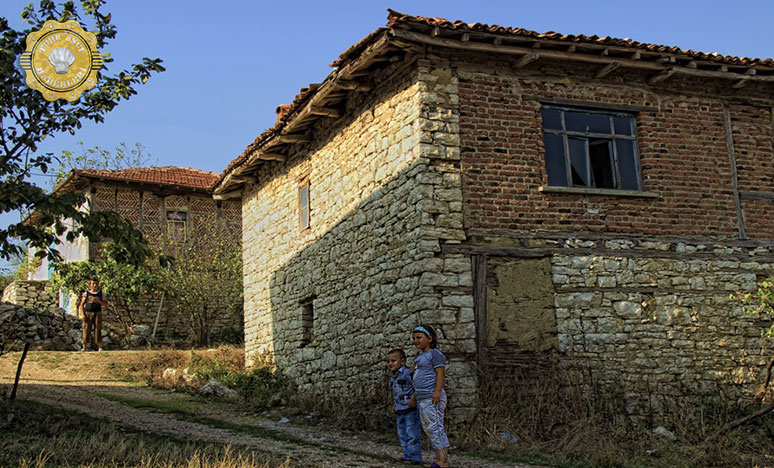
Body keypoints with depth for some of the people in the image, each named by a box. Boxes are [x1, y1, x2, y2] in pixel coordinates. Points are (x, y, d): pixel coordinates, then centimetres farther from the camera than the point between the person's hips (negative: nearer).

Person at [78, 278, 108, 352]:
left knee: (98, 330, -3)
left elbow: (106, 304, 4)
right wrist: (82, 314, -7)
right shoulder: (86, 293, 7)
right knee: (86, 330, -4)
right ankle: (84, 348, 1)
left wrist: (98, 301, -11)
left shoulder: (101, 294, 9)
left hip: (97, 314, 0)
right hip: (87, 314, 0)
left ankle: (100, 348, 0)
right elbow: (81, 305, 5)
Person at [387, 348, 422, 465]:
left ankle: (414, 457, 1)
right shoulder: (393, 377, 13)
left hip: (410, 410, -9)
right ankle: (407, 455, 23)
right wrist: (394, 404, 20)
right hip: (400, 411, 9)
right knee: (402, 435, 14)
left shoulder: (408, 374, -15)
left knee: (412, 434, -5)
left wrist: (413, 399, -24)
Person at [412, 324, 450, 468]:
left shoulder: (434, 354, -8)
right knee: (428, 429, 10)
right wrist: (415, 396, 30)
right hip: (422, 398, 10)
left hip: (432, 397, -10)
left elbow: (440, 373, -17)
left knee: (435, 428, -10)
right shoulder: (420, 357, 19)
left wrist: (437, 392, -25)